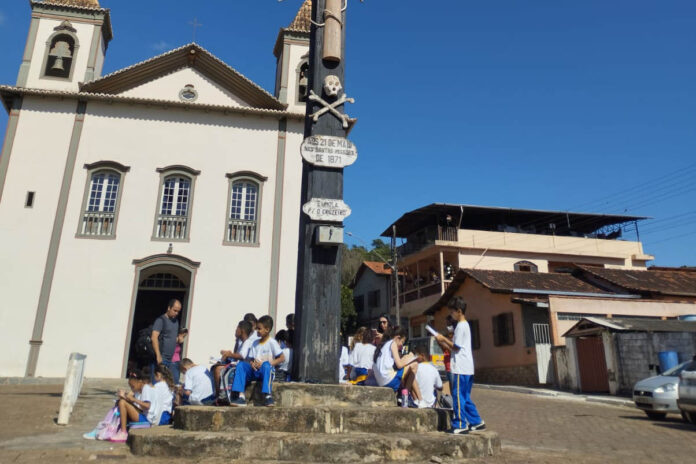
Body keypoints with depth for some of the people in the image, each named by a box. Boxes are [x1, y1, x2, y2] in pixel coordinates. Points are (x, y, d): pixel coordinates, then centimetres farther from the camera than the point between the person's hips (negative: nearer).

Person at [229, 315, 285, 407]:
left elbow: (282, 358, -9)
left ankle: (268, 396, -38)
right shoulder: (255, 343, 15)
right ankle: (241, 396, -26)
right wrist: (251, 363, -10)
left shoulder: (272, 342, -2)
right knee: (241, 364, -18)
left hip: (265, 371, -5)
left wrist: (267, 363, -17)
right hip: (254, 371, 5)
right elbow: (250, 358, 14)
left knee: (266, 365, -37)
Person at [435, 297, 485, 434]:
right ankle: (476, 422, 20)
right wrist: (444, 341, 12)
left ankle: (460, 425, -1)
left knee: (458, 395, -5)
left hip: (461, 368, -10)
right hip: (466, 367, 10)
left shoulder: (461, 326, -14)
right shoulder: (465, 325, 17)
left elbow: (456, 347, -14)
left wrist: (443, 339, -5)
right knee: (465, 397, 15)